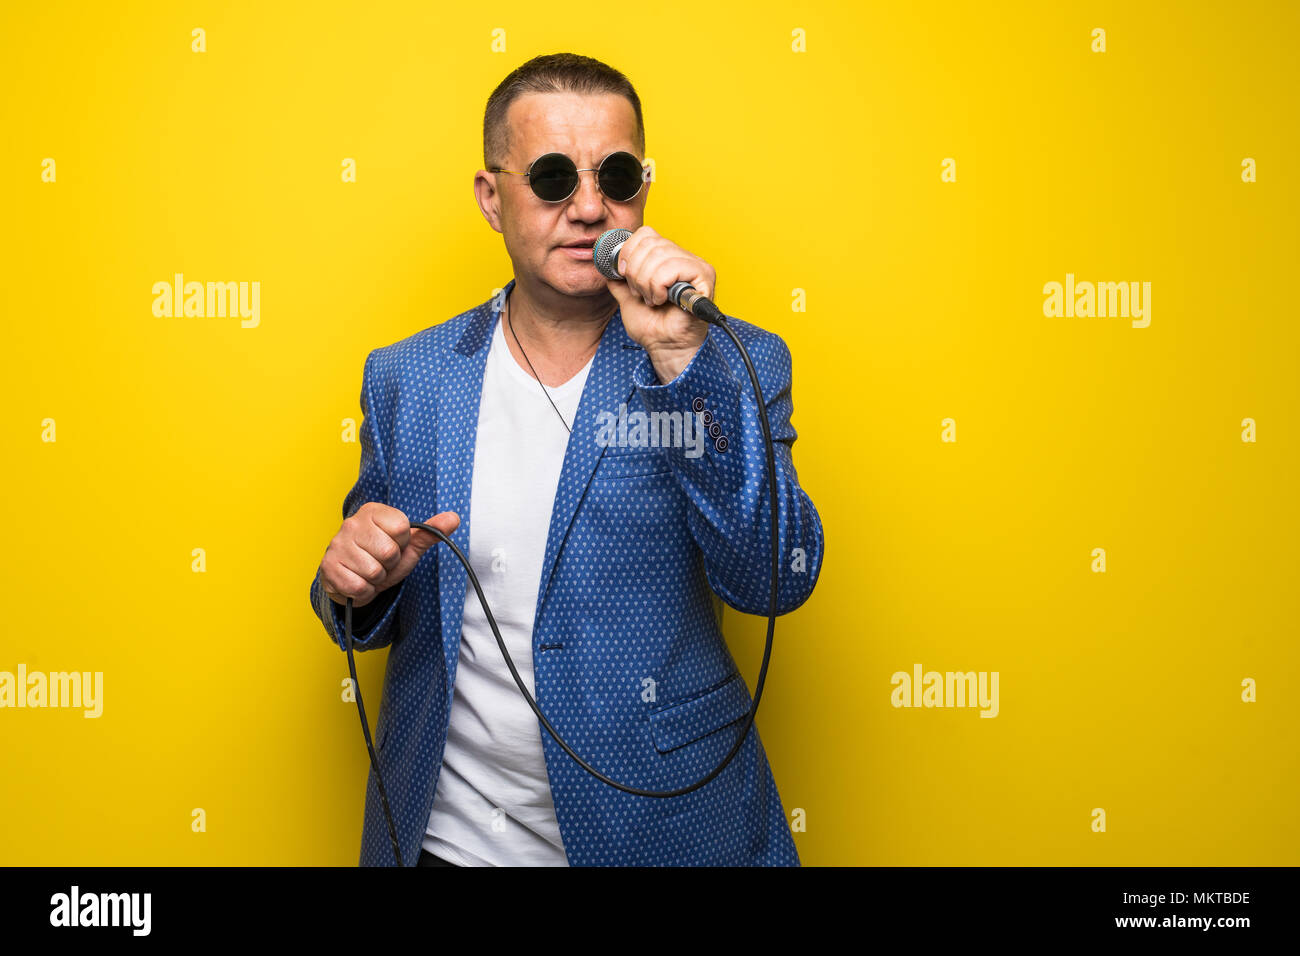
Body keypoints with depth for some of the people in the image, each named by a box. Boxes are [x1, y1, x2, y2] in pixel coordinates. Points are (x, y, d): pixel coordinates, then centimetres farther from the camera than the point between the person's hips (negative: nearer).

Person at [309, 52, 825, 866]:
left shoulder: (729, 364, -7)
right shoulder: (407, 378, 0)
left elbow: (775, 580, -19)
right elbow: (377, 614, 9)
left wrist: (683, 355, -25)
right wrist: (355, 589, -13)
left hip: (660, 829, -2)